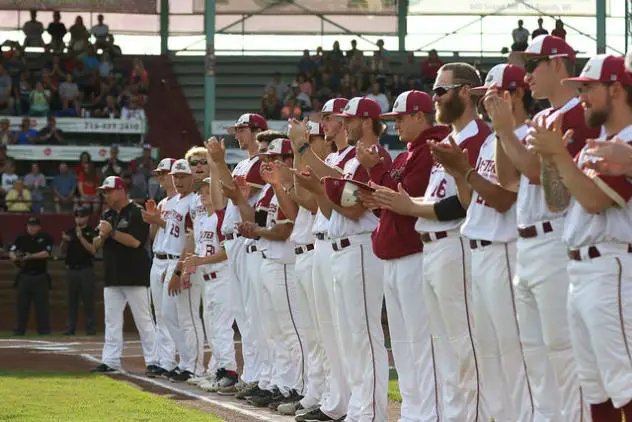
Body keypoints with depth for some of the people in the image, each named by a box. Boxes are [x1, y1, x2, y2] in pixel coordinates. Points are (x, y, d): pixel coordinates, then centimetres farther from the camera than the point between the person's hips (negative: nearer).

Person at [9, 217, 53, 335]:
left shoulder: (46, 238, 1)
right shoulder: (21, 238, 8)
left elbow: (47, 253, -10)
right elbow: (11, 252, 2)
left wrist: (31, 256, -19)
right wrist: (15, 257, -20)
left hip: (40, 276, -2)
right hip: (24, 275, 2)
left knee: (42, 303, -2)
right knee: (22, 303, 4)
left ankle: (44, 329, 2)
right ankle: (20, 329, 10)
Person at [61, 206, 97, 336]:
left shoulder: (91, 232, 0)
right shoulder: (70, 232, 12)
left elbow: (93, 250, -11)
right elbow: (64, 251, 13)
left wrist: (81, 238, -18)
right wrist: (64, 241, -8)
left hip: (86, 270, -4)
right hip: (71, 270, 4)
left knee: (88, 300, -5)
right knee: (72, 300, 5)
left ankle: (91, 327, -2)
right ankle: (71, 328, 7)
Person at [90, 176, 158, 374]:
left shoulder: (137, 213, -8)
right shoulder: (107, 215, 16)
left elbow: (135, 241, -19)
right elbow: (95, 245, 15)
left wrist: (112, 232, -18)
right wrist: (103, 236, -7)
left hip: (135, 277, -8)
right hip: (112, 278, 8)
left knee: (144, 320, -4)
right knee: (111, 321, 7)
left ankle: (153, 361, -2)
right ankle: (110, 362, 10)